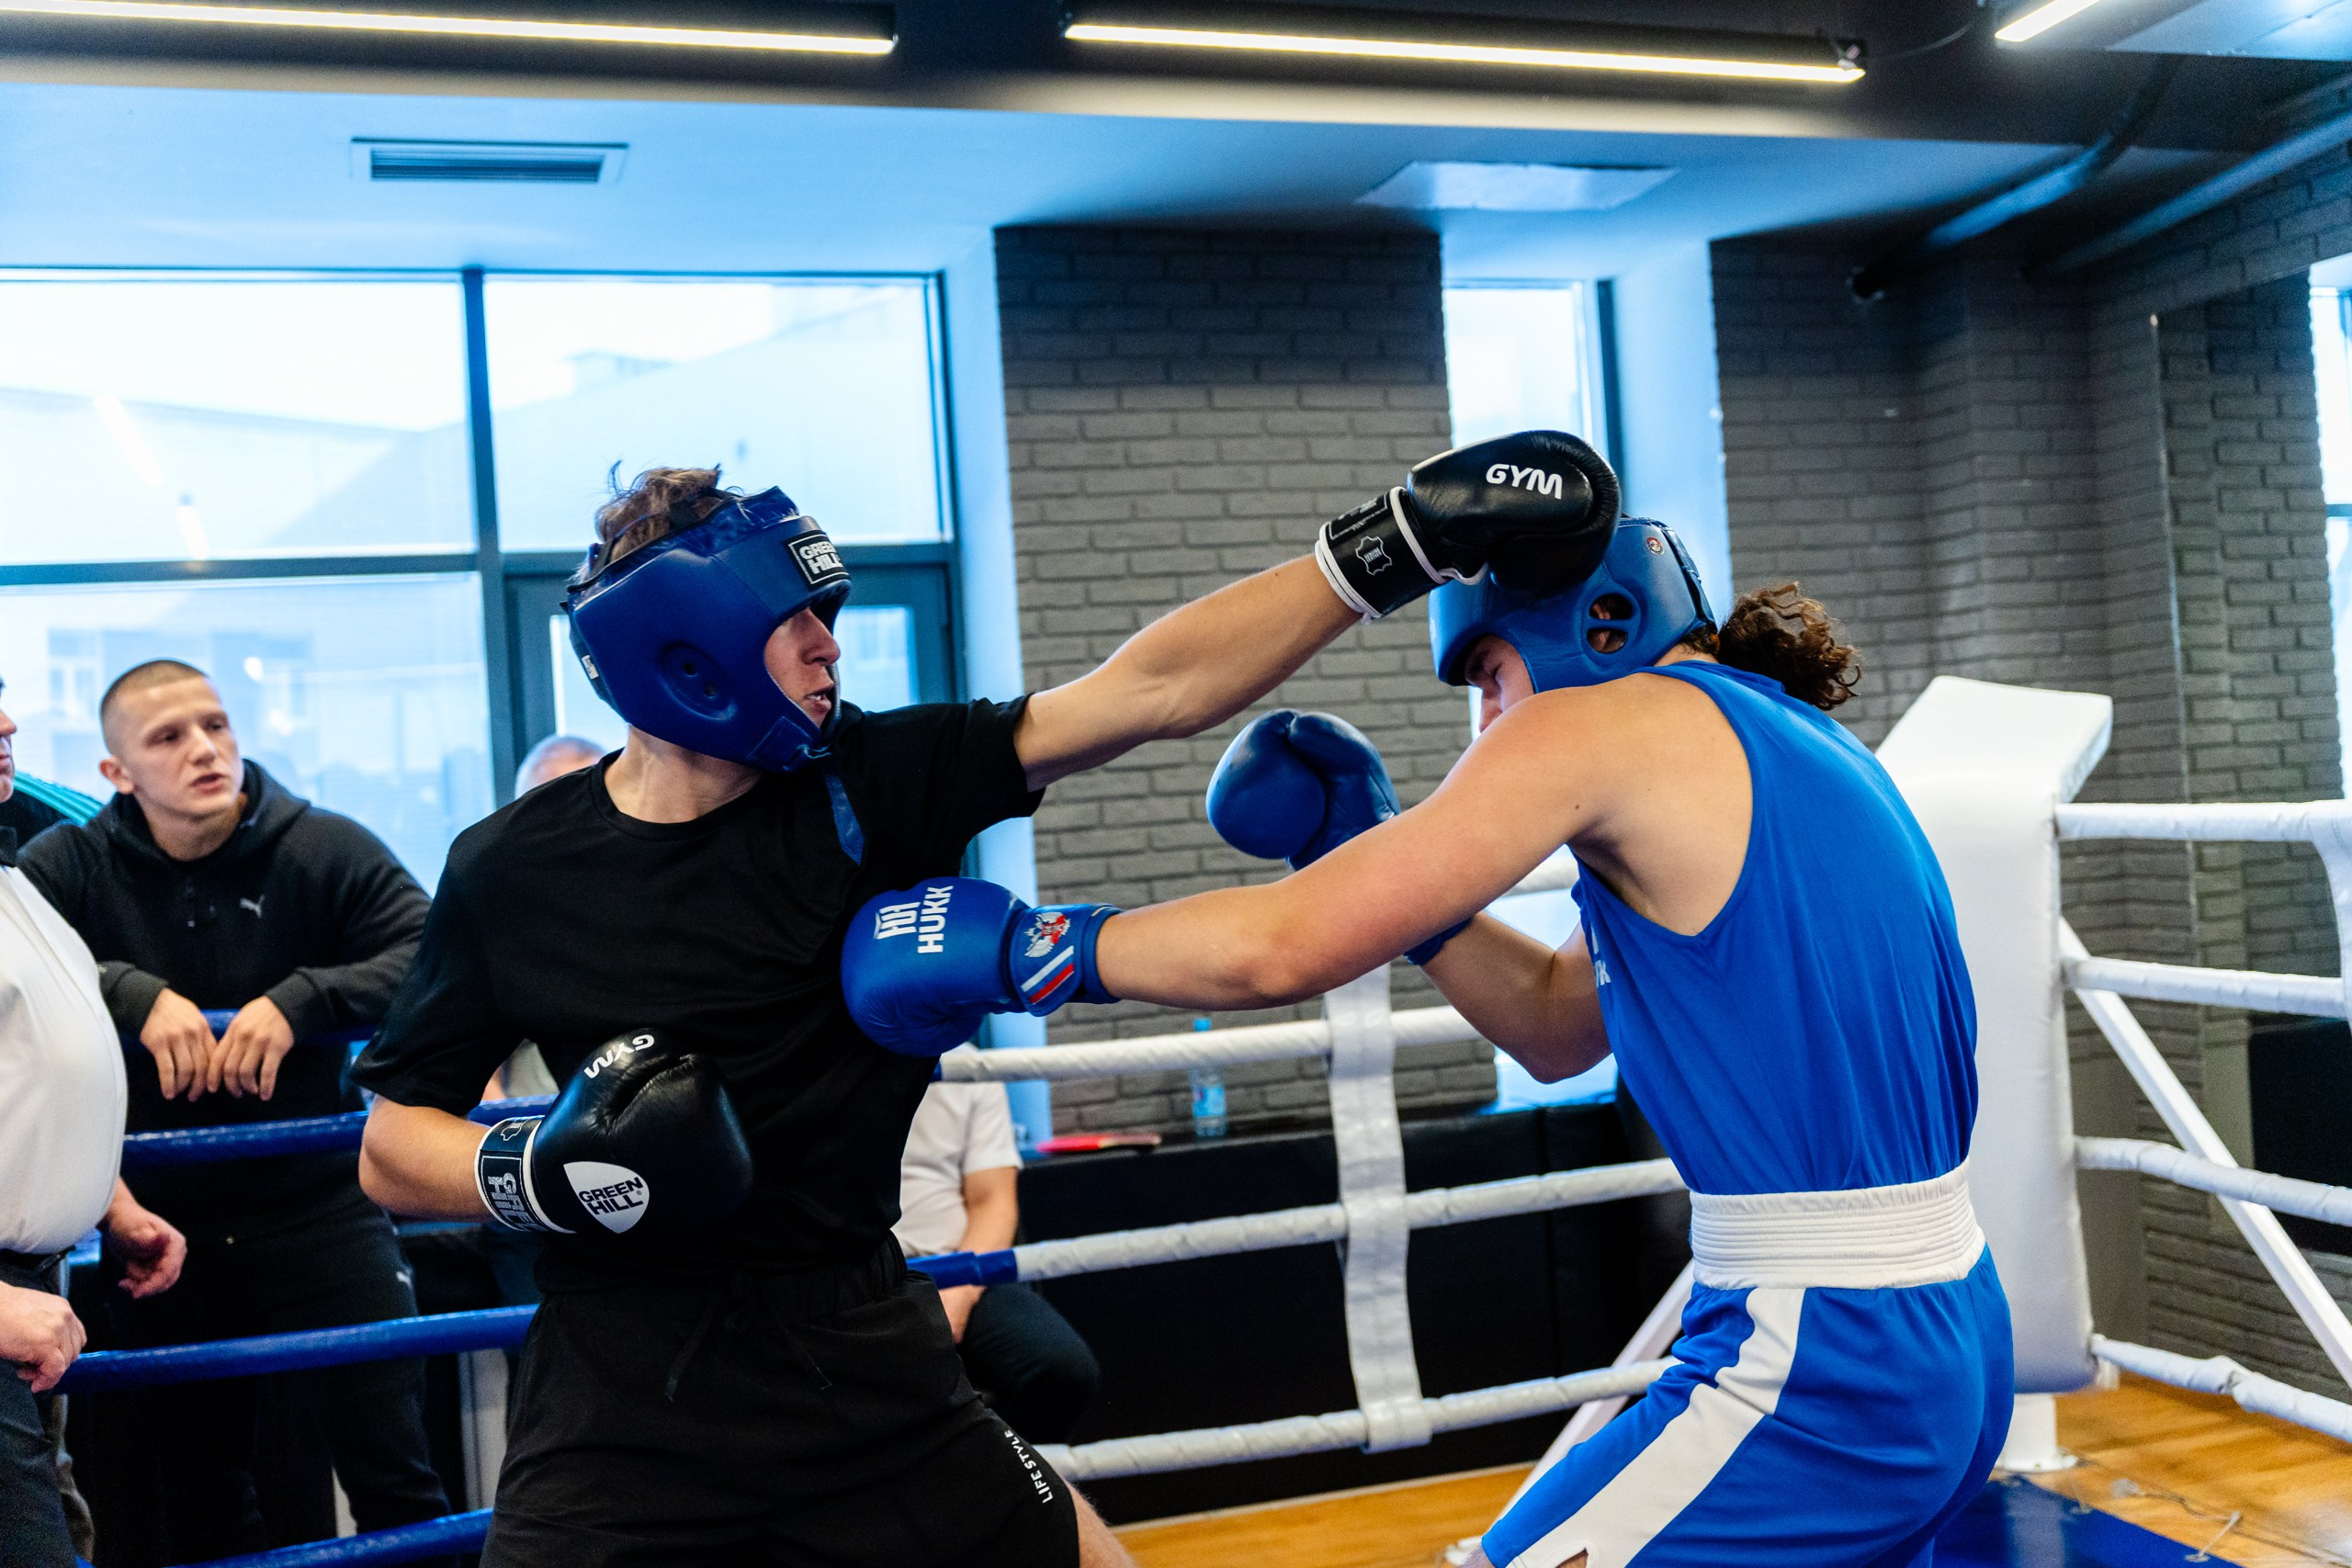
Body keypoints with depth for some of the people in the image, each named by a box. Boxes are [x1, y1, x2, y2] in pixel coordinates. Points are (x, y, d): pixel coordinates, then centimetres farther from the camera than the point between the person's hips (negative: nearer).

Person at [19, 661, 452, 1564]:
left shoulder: (325, 851, -6)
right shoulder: (70, 868, -2)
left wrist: (298, 1000, -27)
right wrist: (135, 995, -27)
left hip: (316, 1216, -2)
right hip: (155, 1229, 2)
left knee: (394, 1479, 2)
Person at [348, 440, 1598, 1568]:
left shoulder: (864, 785, -4)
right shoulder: (511, 869, -5)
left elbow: (1152, 691, -8)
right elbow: (391, 1148, 3)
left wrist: (1395, 542, -12)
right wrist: (532, 1171, -17)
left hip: (865, 1366, 2)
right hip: (624, 1395, -1)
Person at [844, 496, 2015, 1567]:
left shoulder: (1608, 721, -10)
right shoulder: (1790, 744, 16)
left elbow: (1280, 948, -14)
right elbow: (1559, 1026, 20)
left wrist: (1015, 945, -2)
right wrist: (1379, 849, 12)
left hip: (1817, 1369, -10)